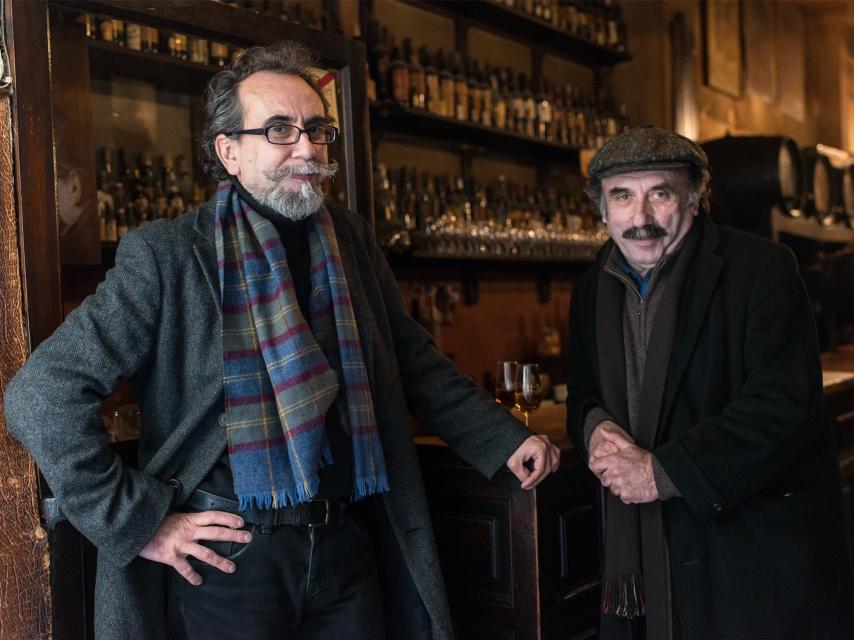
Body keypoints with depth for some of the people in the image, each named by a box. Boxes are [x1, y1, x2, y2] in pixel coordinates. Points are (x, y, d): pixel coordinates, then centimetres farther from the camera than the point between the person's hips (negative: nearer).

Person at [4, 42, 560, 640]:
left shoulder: (351, 239, 5)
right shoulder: (168, 254, -11)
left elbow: (414, 361, 14)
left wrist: (505, 439, 6)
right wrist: (136, 519, -13)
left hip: (348, 545, 5)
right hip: (229, 554, -4)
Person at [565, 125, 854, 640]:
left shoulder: (761, 269, -12)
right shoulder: (592, 291, 6)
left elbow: (785, 406, -20)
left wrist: (662, 470, -21)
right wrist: (594, 426, -10)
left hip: (759, 539, -5)